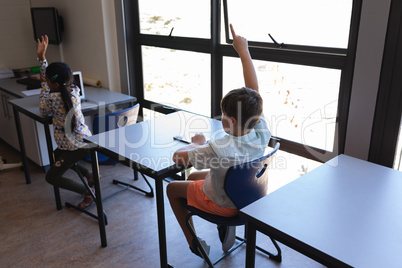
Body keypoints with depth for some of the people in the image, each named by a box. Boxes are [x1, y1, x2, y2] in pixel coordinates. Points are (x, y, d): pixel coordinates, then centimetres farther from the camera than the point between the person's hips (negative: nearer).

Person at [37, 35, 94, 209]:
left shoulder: (54, 98, -24)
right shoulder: (74, 90, -2)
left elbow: (43, 112, 0)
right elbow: (48, 75, 14)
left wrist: (44, 86, 4)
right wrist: (41, 57, 10)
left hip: (75, 147, -8)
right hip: (85, 141, 8)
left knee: (51, 177, 8)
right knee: (56, 155, 34)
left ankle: (88, 192, 5)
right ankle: (89, 175, 25)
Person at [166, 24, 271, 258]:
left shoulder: (219, 149, -39)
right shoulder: (262, 134, -24)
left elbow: (178, 157, -24)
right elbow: (254, 90, -16)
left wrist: (197, 143, -4)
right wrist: (244, 51, -13)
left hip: (219, 202, -6)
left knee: (173, 188, 18)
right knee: (194, 177, 28)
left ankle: (193, 242, 25)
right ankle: (225, 226, 21)